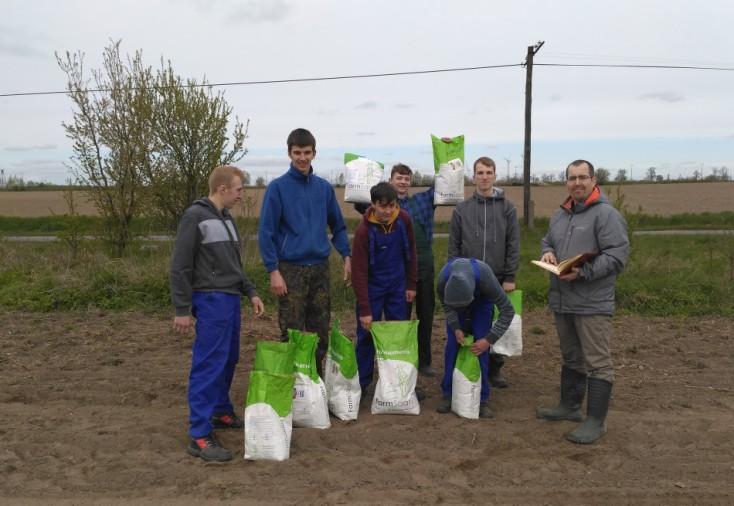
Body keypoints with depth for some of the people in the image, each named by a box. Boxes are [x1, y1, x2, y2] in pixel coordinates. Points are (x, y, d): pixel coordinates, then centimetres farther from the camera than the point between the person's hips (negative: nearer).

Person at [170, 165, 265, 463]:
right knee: (208, 365, -8)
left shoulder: (226, 217, 15)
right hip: (211, 301, -9)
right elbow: (180, 267, -13)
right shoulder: (195, 217, -12)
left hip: (231, 299, 9)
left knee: (229, 360, 15)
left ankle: (221, 412, 31)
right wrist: (182, 310, -15)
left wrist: (250, 292, 14)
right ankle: (200, 436, -4)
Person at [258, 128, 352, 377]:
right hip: (291, 269, -4)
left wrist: (346, 256, 2)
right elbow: (266, 232, -7)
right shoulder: (278, 187, -5)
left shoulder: (324, 187, 8)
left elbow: (338, 226, 14)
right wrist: (274, 271, -13)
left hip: (320, 268, 4)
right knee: (292, 335, 2)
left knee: (320, 334, 11)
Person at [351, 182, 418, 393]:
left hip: (397, 286, 4)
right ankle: (362, 383, 16)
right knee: (366, 335, 2)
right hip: (372, 288, -3)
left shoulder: (403, 220, -9)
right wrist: (364, 310, -19)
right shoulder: (364, 230, -21)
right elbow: (359, 271, -19)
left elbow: (410, 252, 5)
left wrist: (411, 284, 5)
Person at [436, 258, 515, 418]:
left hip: (481, 301, -1)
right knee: (452, 345, -7)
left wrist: (489, 340, -33)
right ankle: (448, 394, 4)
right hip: (454, 300, 2)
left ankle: (482, 399, -2)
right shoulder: (443, 279, -38)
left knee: (481, 349, -11)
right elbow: (446, 305, -13)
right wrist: (456, 328, -23)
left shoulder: (485, 279, -44)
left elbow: (508, 311, -32)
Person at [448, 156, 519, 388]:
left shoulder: (507, 208, 2)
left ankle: (495, 368, 22)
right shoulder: (462, 209, 2)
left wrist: (510, 277, -5)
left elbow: (513, 245, 0)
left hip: (497, 279, 0)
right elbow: (454, 246, 3)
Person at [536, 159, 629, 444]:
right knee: (571, 357, 20)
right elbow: (547, 241, 25)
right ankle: (569, 406, 33)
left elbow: (617, 255, -17)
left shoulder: (606, 214, -11)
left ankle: (596, 420, 7)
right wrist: (547, 252, 2)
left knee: (597, 362, -1)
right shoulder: (560, 215, 14)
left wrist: (584, 273, -25)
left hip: (592, 304, -8)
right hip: (562, 302, 8)